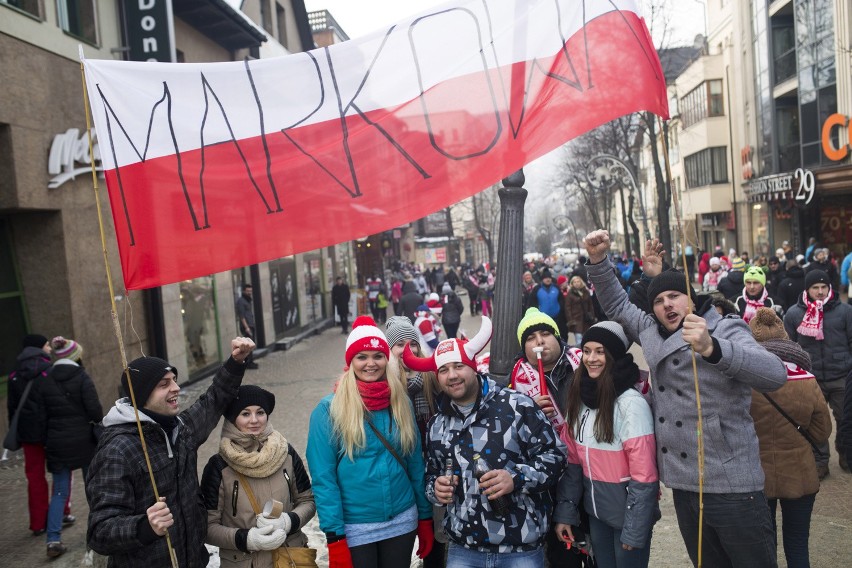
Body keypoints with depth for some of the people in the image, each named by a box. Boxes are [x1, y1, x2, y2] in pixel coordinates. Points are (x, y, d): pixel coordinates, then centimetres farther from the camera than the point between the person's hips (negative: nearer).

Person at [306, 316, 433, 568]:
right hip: (354, 527, -3)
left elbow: (416, 464, 7)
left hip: (402, 522, 3)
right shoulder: (329, 409, -10)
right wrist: (334, 537, -13)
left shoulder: (401, 403, 1)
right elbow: (323, 477, -10)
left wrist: (425, 518, 8)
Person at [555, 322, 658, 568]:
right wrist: (565, 512, 1)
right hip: (596, 512, 6)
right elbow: (572, 461, 3)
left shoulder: (631, 403, -20)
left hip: (627, 514, -6)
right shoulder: (579, 398, 0)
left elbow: (644, 475, -19)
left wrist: (634, 529, -17)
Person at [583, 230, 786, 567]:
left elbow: (774, 374, -26)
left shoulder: (726, 331, -9)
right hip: (682, 485, 6)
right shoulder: (651, 332, 9)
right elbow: (617, 305, 22)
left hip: (731, 487, -6)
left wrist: (711, 348, -42)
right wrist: (598, 260, 7)